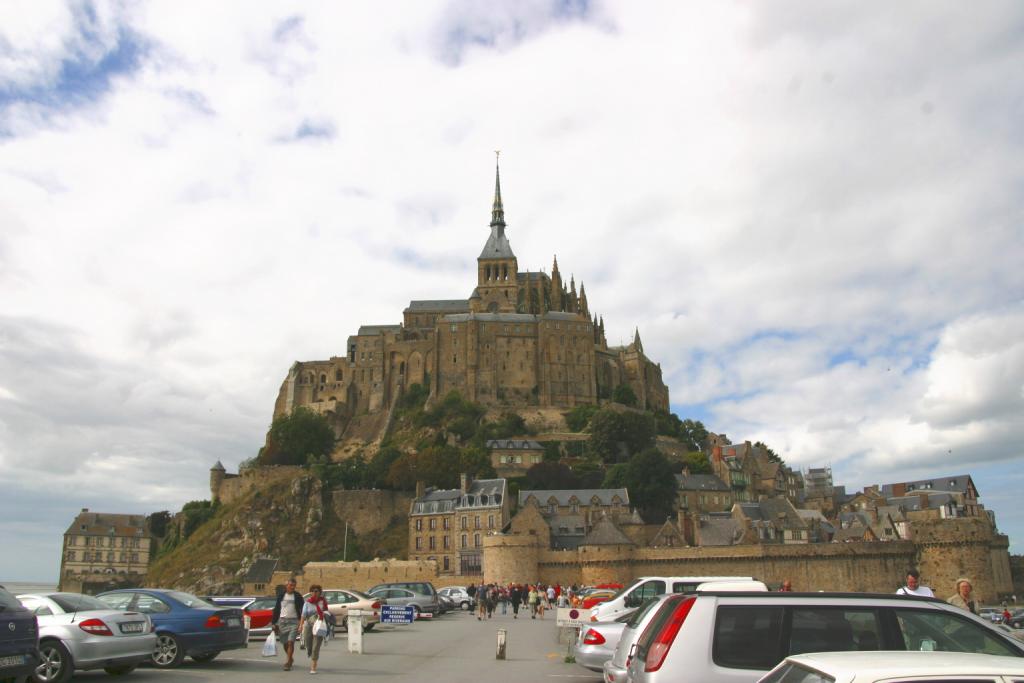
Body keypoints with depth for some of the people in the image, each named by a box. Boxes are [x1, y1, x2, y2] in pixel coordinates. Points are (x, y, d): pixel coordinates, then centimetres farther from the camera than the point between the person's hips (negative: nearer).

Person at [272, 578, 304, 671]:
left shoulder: (298, 596, 3)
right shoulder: (281, 596, 7)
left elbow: (302, 610, 3)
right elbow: (276, 610, 10)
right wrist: (274, 623, 6)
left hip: (294, 621, -3)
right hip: (282, 621, 3)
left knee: (290, 642, -14)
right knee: (285, 643, 10)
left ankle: (288, 663, -10)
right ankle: (290, 658, 33)